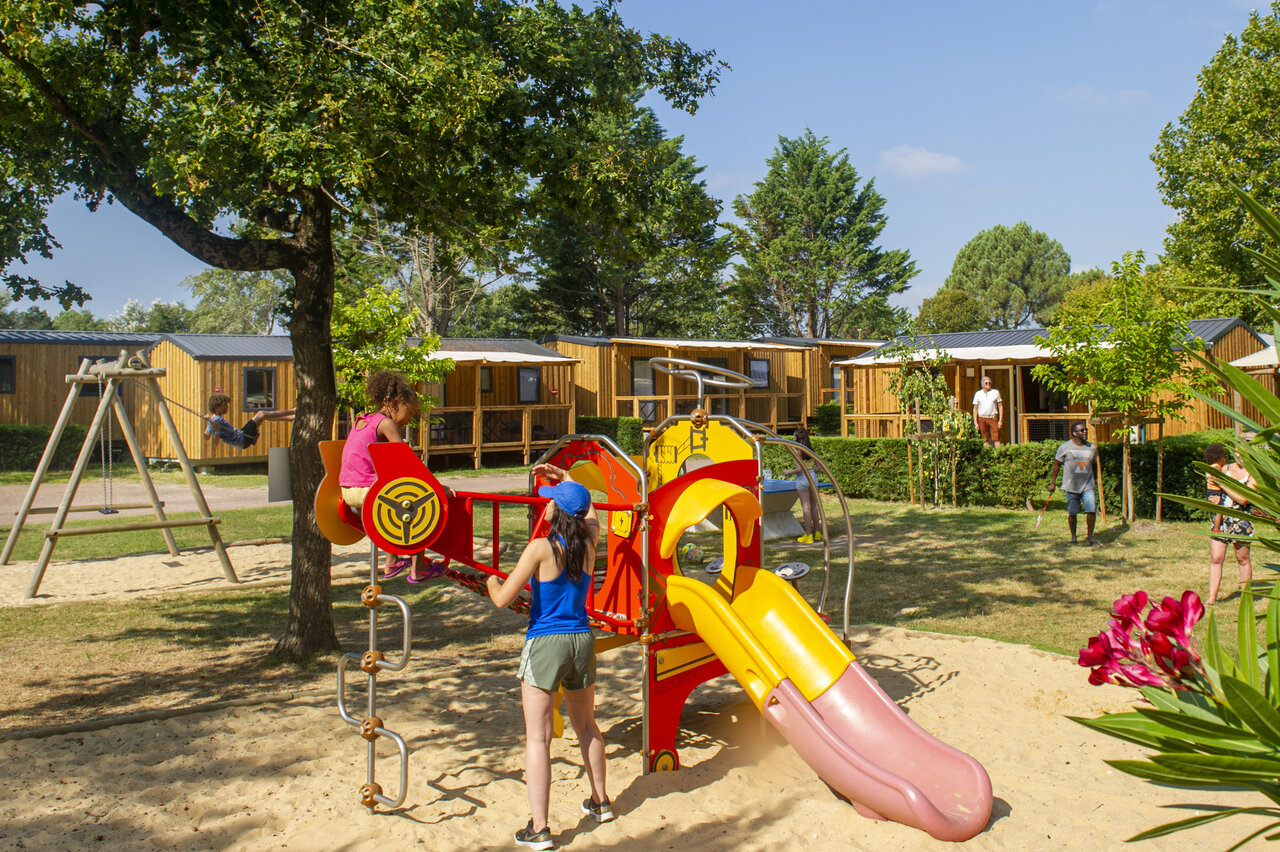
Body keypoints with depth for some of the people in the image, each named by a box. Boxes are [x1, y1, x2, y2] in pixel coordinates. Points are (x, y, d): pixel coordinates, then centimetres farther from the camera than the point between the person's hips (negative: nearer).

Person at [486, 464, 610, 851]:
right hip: (581, 641, 6)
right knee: (586, 724, 23)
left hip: (545, 644, -5)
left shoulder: (541, 548, -15)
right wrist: (565, 477, 33)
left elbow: (503, 599, -13)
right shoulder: (589, 543, 0)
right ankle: (600, 802, 36)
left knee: (538, 737, 0)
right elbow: (590, 512, 24)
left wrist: (492, 581, 9)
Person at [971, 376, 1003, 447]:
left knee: (996, 438, -9)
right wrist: (975, 422, 1)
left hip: (993, 418, -1)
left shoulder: (996, 392, 8)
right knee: (985, 439, 1)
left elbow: (1000, 406, 8)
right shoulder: (978, 394, 8)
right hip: (982, 418, 1)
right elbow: (975, 409, 8)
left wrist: (1000, 420, -1)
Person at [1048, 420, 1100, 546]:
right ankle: (1073, 537, 20)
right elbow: (1057, 464, 5)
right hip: (1071, 486, -2)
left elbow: (1092, 466, 19)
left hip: (1088, 486, 2)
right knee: (1072, 513, 5)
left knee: (1092, 510, -9)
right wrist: (1053, 482, 4)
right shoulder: (1065, 447, -2)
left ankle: (1090, 536, 6)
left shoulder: (1092, 448, 8)